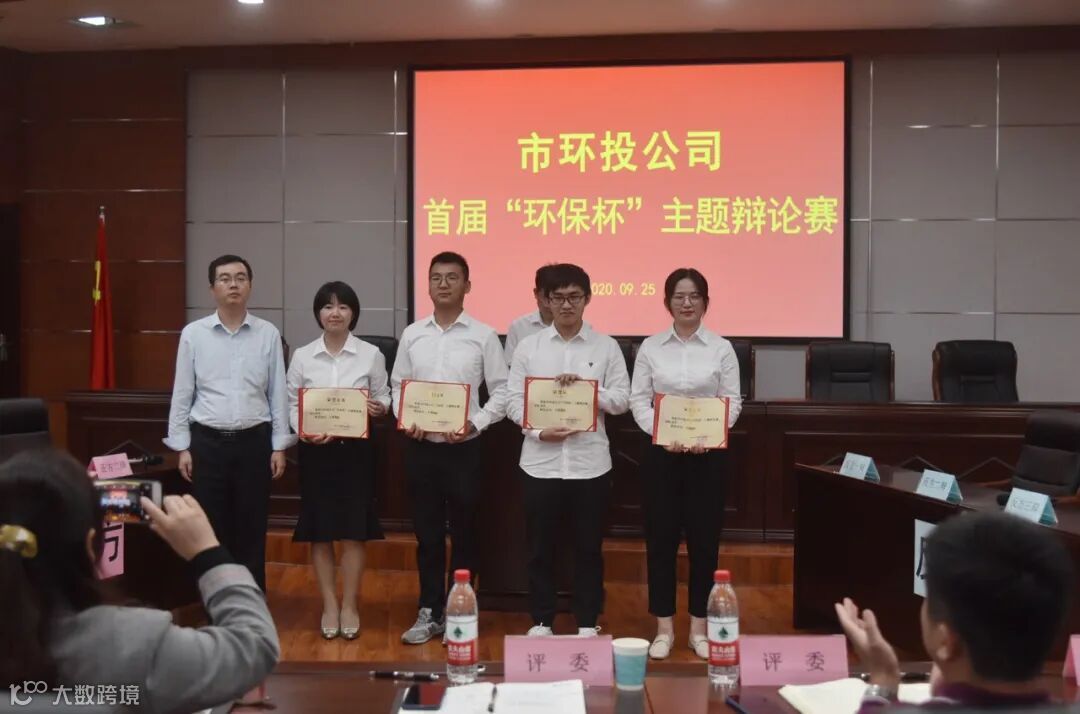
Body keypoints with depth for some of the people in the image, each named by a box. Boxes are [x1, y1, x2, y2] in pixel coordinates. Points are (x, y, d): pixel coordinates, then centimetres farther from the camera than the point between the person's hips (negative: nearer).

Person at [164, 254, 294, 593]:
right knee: (210, 529, 6)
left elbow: (278, 393, 3)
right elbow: (182, 394, 3)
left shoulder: (268, 334, 1)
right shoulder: (193, 333, 0)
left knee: (251, 530, 7)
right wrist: (181, 447, 0)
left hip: (253, 441, 0)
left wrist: (279, 446, 1)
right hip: (207, 442, 0)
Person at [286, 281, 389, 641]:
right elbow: (291, 403, 4)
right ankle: (329, 606, 18)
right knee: (319, 531, 5)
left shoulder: (371, 354, 1)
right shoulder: (302, 356, 3)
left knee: (354, 530, 2)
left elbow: (384, 397, 6)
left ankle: (350, 606, 17)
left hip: (356, 448, -1)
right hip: (315, 450, 1)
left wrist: (379, 408, -17)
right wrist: (303, 432, -15)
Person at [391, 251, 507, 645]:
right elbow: (398, 386, 11)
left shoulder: (483, 336, -3)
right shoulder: (412, 334, 6)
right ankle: (429, 612, 20)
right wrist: (405, 421, -6)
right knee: (427, 533, 9)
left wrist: (475, 424, -14)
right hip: (420, 447, 2)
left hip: (464, 449, -2)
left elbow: (501, 391, -2)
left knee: (463, 534, 7)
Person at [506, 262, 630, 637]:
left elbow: (622, 399, 0)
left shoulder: (606, 347, 2)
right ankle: (541, 621, 23)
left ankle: (587, 623, 22)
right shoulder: (528, 346, 4)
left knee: (588, 548, 9)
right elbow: (513, 401, 1)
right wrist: (538, 432, -14)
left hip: (590, 463, 0)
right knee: (540, 548, 9)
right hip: (540, 461, 1)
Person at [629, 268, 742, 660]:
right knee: (661, 538, 3)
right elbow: (638, 400, 1)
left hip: (708, 454, 0)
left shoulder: (722, 349, 3)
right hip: (662, 452, 0)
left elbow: (733, 402, 0)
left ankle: (699, 627, 17)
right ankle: (664, 628, 14)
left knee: (703, 538, 4)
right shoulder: (650, 348, 4)